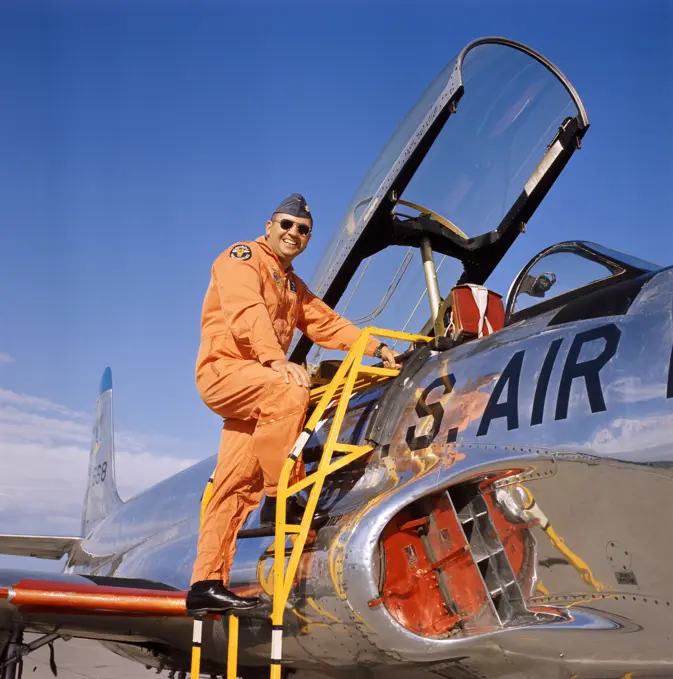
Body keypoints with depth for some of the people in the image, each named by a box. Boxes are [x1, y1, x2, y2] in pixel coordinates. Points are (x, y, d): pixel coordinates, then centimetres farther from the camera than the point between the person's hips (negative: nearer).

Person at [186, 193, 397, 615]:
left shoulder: (294, 287, 25)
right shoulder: (242, 258, -3)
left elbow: (327, 323, 23)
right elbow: (246, 312, -20)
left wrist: (377, 348, 11)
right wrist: (276, 359, -36)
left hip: (255, 382, 8)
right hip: (225, 367, -8)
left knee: (235, 489, 1)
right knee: (290, 392, -35)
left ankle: (207, 585, 1)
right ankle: (279, 497, -27)